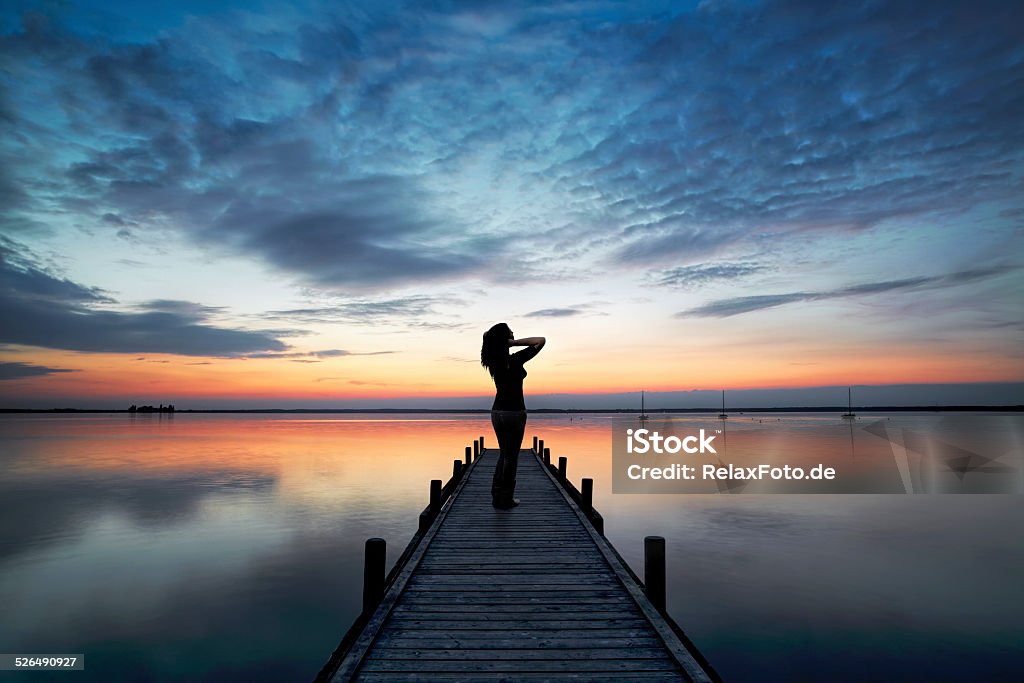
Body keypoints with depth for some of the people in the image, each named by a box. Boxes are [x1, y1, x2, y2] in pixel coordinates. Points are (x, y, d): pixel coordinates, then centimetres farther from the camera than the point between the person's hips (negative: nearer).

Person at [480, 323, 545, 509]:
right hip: (514, 412, -6)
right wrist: (514, 342, -16)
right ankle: (506, 500, 11)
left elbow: (486, 335, 20)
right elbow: (541, 340, -13)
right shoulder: (515, 360, -17)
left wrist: (493, 335, -1)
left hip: (497, 411, 6)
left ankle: (496, 496, 19)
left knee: (503, 454, 17)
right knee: (511, 456, 4)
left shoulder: (492, 360, 1)